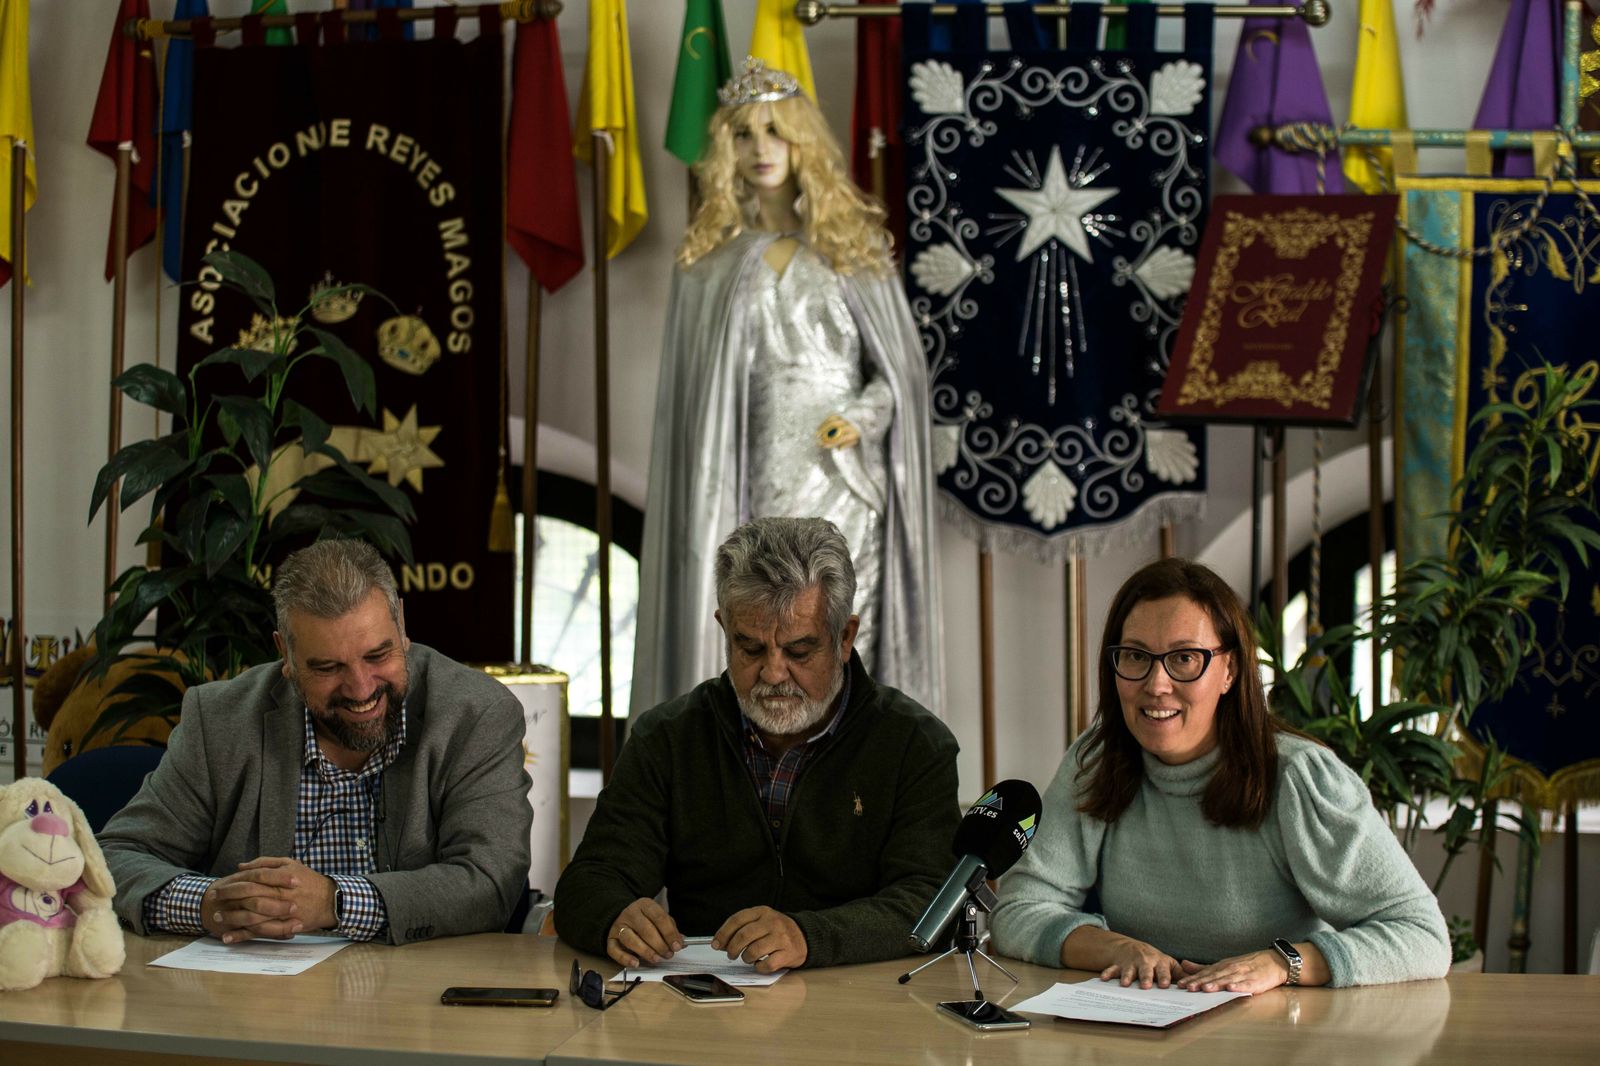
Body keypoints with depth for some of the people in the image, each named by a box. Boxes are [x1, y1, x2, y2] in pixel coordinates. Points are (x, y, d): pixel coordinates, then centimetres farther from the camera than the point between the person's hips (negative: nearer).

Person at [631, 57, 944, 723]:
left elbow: (901, 363, 10)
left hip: (840, 477, -1)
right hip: (753, 484, 1)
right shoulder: (709, 258, 10)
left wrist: (864, 416, -10)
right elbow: (689, 388, 9)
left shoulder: (851, 244, 8)